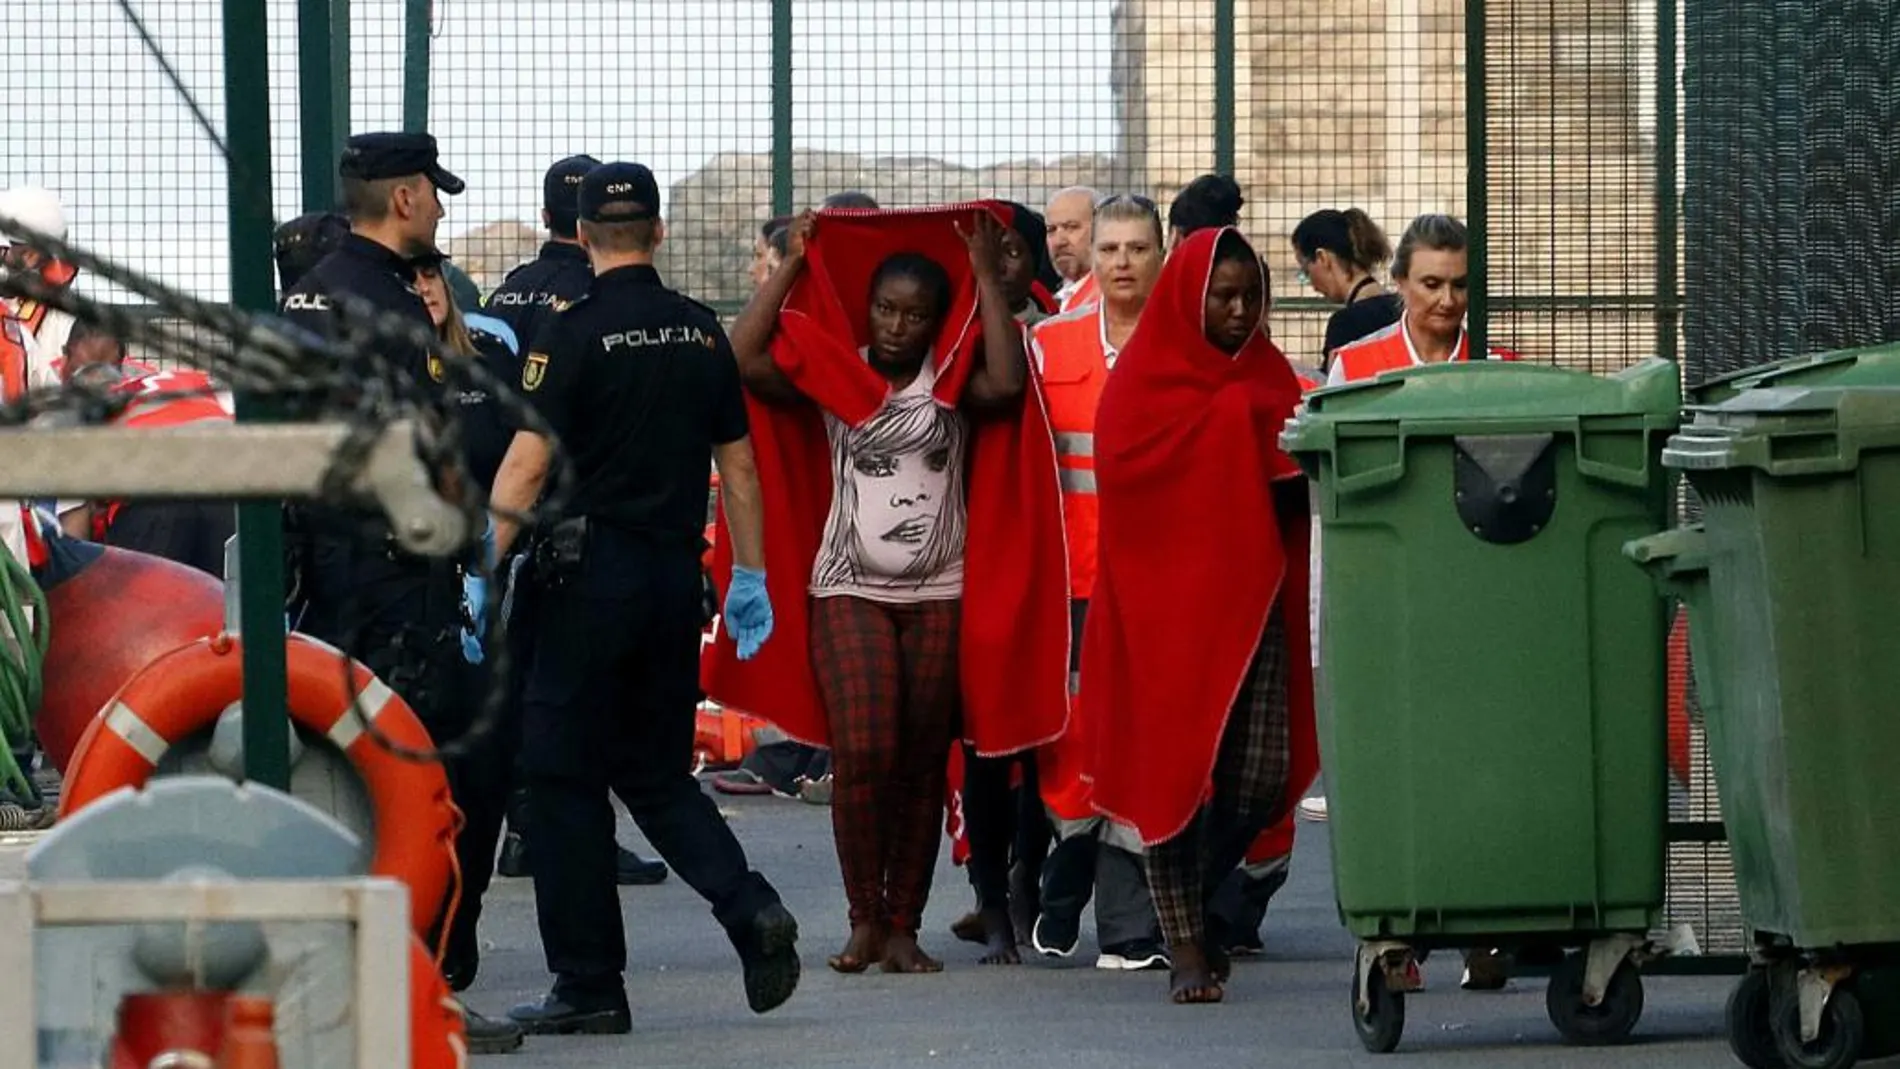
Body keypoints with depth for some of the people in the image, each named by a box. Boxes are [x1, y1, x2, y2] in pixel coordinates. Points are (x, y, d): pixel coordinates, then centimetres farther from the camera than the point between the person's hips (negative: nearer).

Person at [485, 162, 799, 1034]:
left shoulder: (574, 333, -10)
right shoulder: (702, 333, 7)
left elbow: (526, 466, -15)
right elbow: (737, 464, 12)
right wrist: (750, 577, 19)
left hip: (592, 570, -6)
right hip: (676, 571, 6)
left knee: (565, 774, 3)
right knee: (655, 770, 16)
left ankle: (589, 985, 3)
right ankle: (748, 907, -6)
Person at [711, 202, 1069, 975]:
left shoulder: (953, 383, 5)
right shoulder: (831, 374, 5)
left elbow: (1007, 383, -17)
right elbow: (742, 359, -7)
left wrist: (986, 278, -11)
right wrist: (792, 266, -5)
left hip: (941, 596, 1)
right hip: (849, 591, -1)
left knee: (922, 765, 3)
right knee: (862, 753, -15)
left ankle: (903, 928, 9)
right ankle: (864, 921, -5)